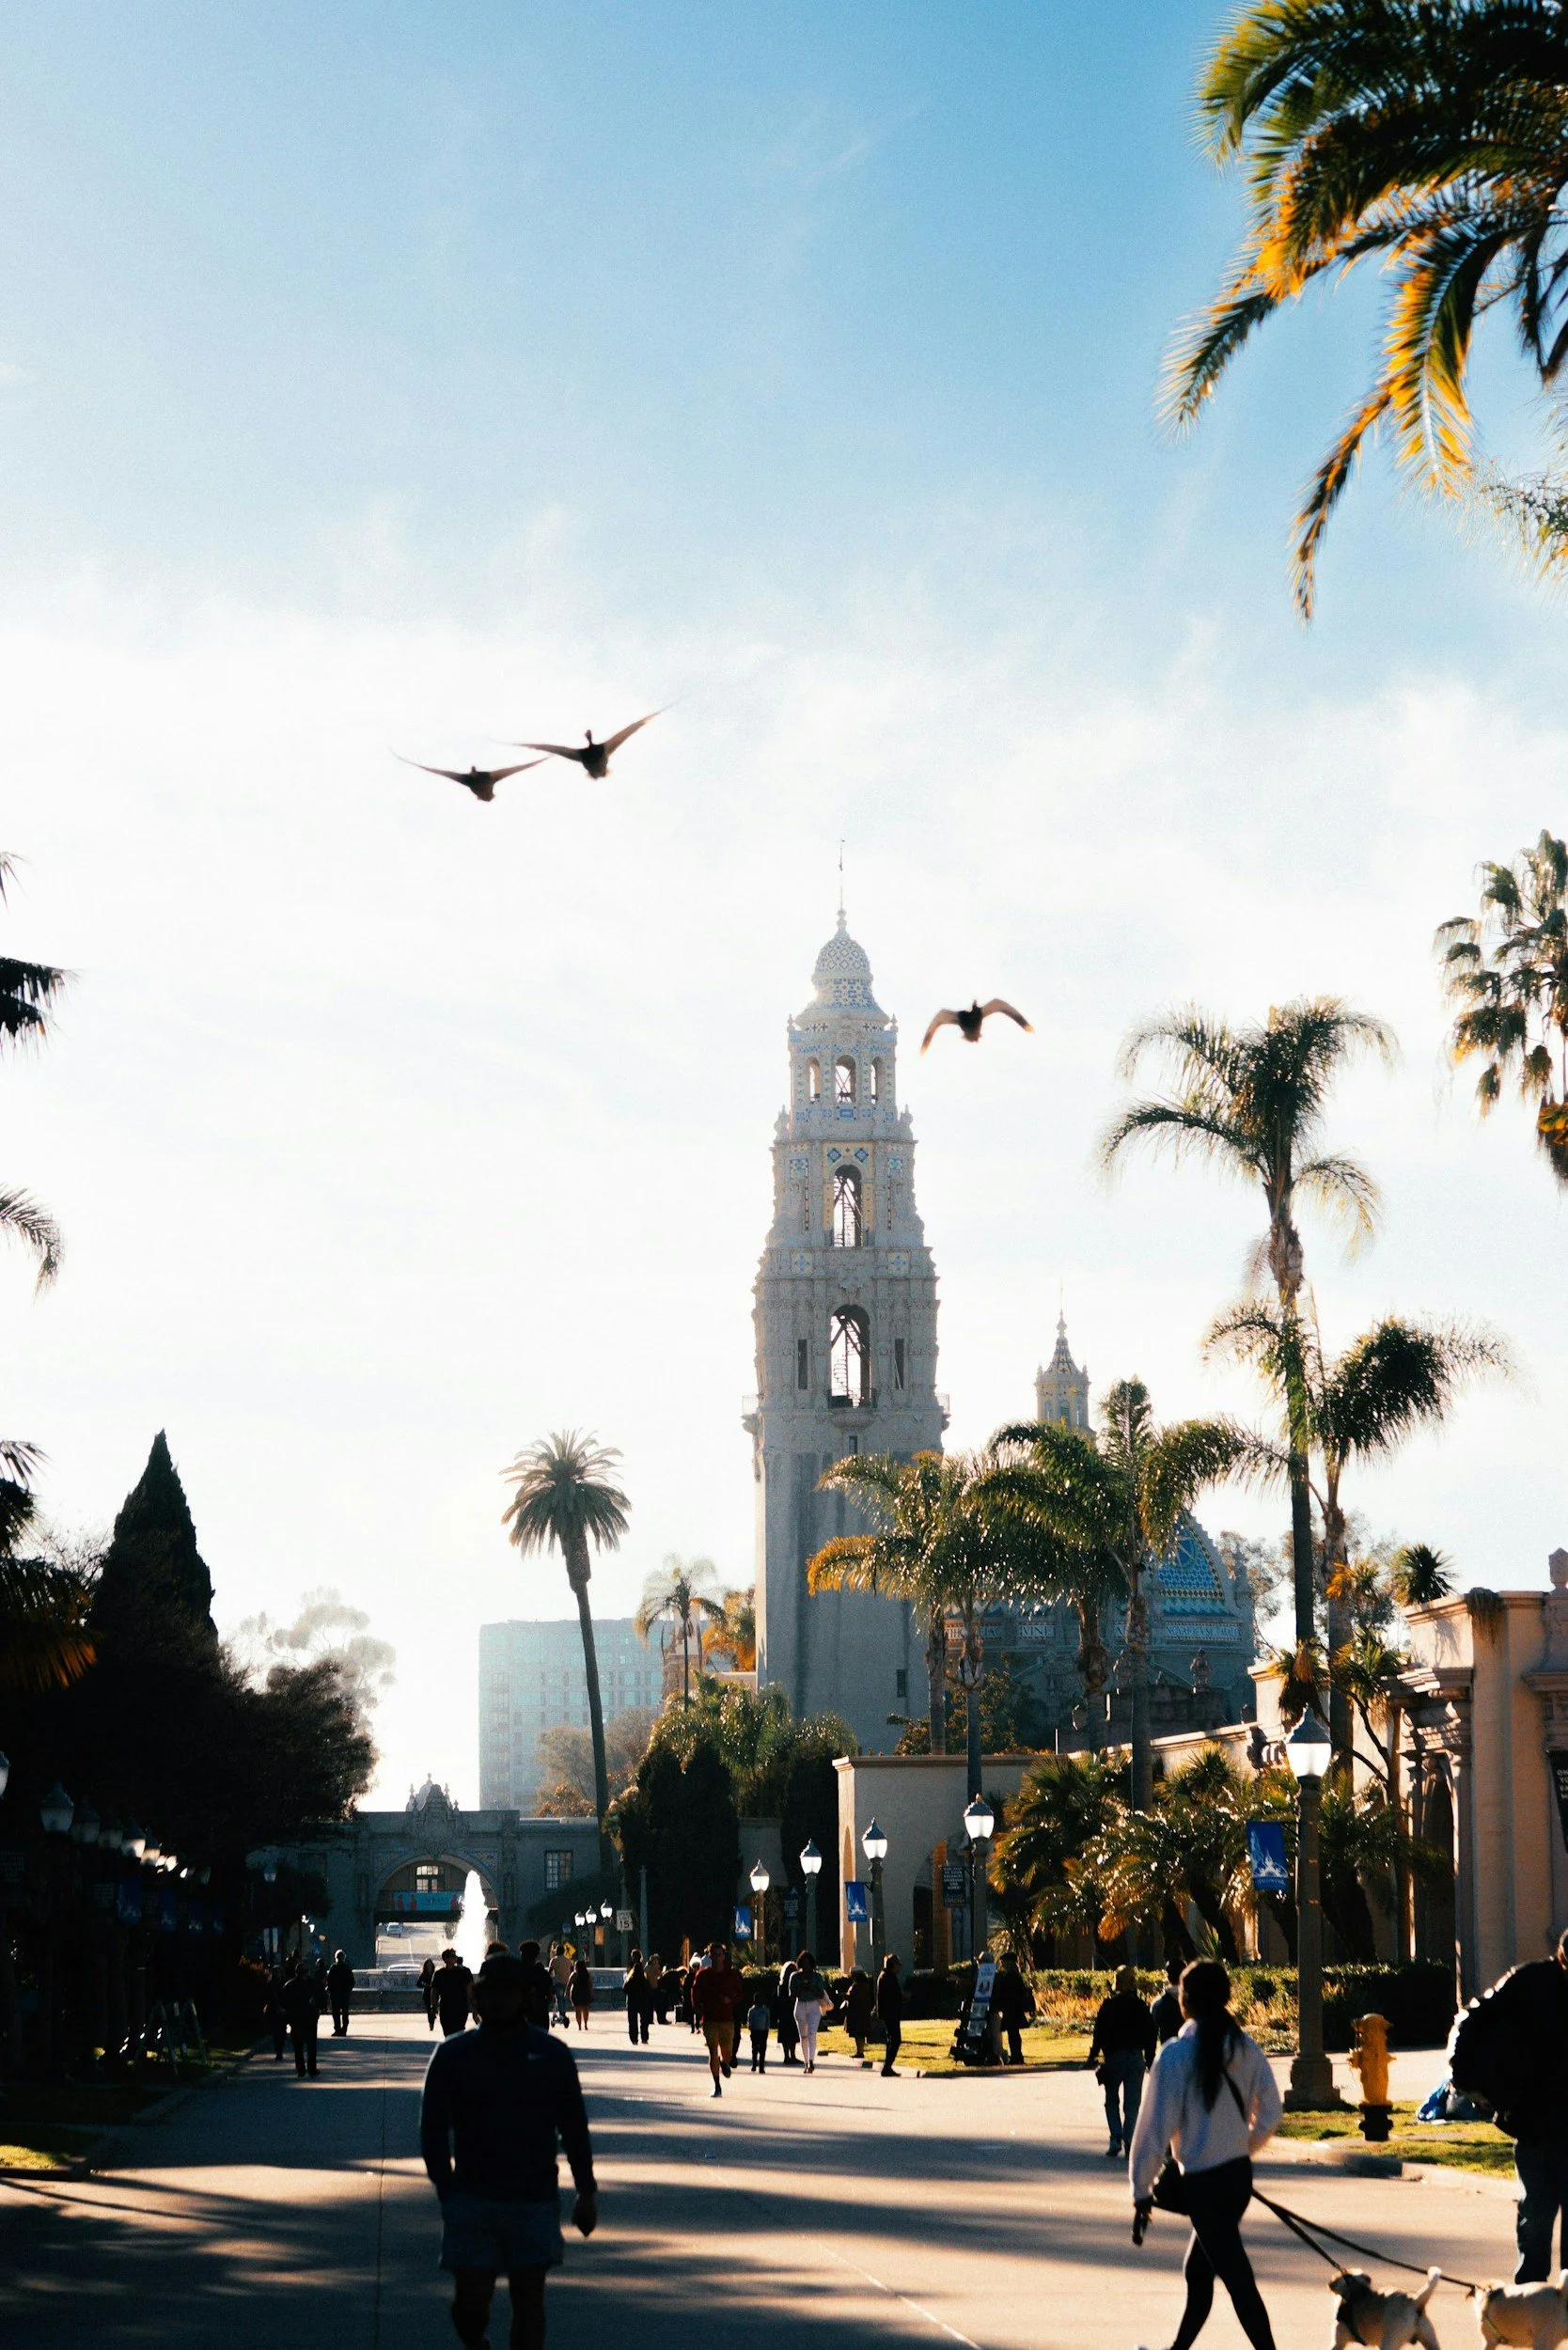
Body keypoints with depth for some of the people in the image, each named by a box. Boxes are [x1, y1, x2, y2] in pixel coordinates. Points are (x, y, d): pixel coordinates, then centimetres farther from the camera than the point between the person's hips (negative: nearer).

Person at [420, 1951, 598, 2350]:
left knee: (529, 2299, 3)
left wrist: (586, 2192, 5)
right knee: (471, 2300, -3)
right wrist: (448, 2191, -4)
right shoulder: (453, 2055, 1)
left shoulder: (551, 2055, 4)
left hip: (534, 2201, 1)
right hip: (472, 2199, -1)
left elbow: (574, 2129, 8)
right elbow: (433, 2131, 4)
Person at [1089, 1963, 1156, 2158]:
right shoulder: (1141, 2006, 2)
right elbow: (1150, 2034, 4)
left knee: (1112, 2101, 11)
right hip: (1136, 2058, 2)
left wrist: (1093, 2055, 1)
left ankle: (1116, 2139, -6)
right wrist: (1150, 2060, 11)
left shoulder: (1109, 2005, -6)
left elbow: (1100, 2032, -8)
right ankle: (1129, 2141, 2)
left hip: (1114, 2056, -2)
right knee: (1132, 2103, 7)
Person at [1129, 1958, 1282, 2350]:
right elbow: (1269, 2116, 5)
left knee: (1237, 2278, -5)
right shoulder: (1246, 2049, 1)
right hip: (1239, 2174, 7)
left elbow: (1155, 2126, -12)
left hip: (1202, 2182, -7)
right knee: (1197, 2272, 22)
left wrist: (1141, 2190, -5)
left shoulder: (1176, 2054, -15)